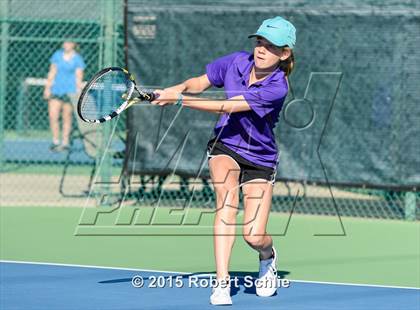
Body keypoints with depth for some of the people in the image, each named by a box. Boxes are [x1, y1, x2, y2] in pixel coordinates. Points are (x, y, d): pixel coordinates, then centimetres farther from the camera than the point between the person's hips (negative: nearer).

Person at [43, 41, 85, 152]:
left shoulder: (77, 59, -1)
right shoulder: (57, 55, 9)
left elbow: (79, 77, -2)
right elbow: (52, 72, 13)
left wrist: (78, 92, -9)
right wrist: (47, 87, 9)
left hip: (69, 92, -3)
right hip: (56, 90, 3)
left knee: (67, 118, 2)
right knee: (52, 116, -5)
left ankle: (65, 143, 10)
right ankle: (55, 141, 5)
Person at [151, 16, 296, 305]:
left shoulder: (277, 88, -26)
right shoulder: (236, 62, -10)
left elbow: (228, 107, -33)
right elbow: (200, 83, 5)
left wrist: (181, 100, -35)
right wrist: (179, 88, -17)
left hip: (260, 159, -2)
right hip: (225, 147, 2)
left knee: (254, 236, -10)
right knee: (227, 198, -29)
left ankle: (268, 256, 31)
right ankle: (221, 283, -30)